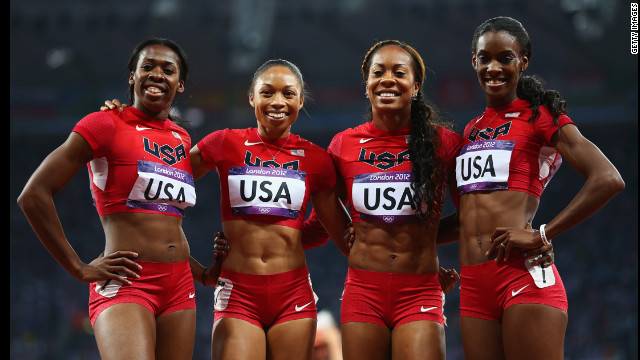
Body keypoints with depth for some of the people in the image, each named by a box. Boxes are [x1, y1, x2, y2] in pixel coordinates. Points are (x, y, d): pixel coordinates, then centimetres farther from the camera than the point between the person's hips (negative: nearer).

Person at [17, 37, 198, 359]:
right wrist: (78, 269, -7)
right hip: (126, 284, -7)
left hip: (179, 285, 7)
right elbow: (33, 195, -7)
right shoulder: (106, 125, -2)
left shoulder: (182, 140, 18)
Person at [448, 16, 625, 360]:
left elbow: (608, 179, -10)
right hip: (474, 282, 6)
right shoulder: (471, 131, 21)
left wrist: (542, 235, -12)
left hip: (524, 274, -6)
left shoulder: (541, 117, 2)